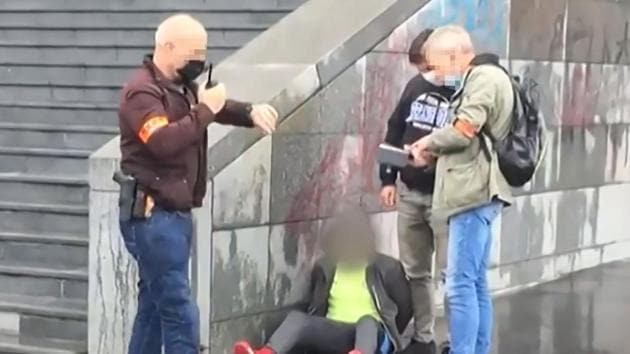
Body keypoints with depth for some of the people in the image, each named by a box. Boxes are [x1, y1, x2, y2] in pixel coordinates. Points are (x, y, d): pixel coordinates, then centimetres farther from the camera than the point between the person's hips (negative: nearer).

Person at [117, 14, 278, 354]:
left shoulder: (182, 86, 15)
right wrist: (204, 110, -21)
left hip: (175, 213, 10)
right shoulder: (142, 91, -15)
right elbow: (164, 141, -29)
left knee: (155, 305, 15)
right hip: (153, 217, -10)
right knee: (179, 311, -12)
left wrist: (250, 112, -4)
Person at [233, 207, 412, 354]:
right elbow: (316, 309, 20)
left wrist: (389, 337, 8)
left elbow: (405, 309, 9)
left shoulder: (387, 268, 5)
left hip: (374, 334, -3)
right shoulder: (325, 267, 15)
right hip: (336, 335, 3)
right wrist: (312, 333, 6)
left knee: (367, 321, -39)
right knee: (297, 317, -26)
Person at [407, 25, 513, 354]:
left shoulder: (485, 77, -8)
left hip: (475, 193, -11)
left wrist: (428, 142, 0)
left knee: (460, 286, -12)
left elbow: (463, 132, -17)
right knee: (475, 284, 12)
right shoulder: (476, 81, 22)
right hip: (473, 193, 11)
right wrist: (433, 152, 7)